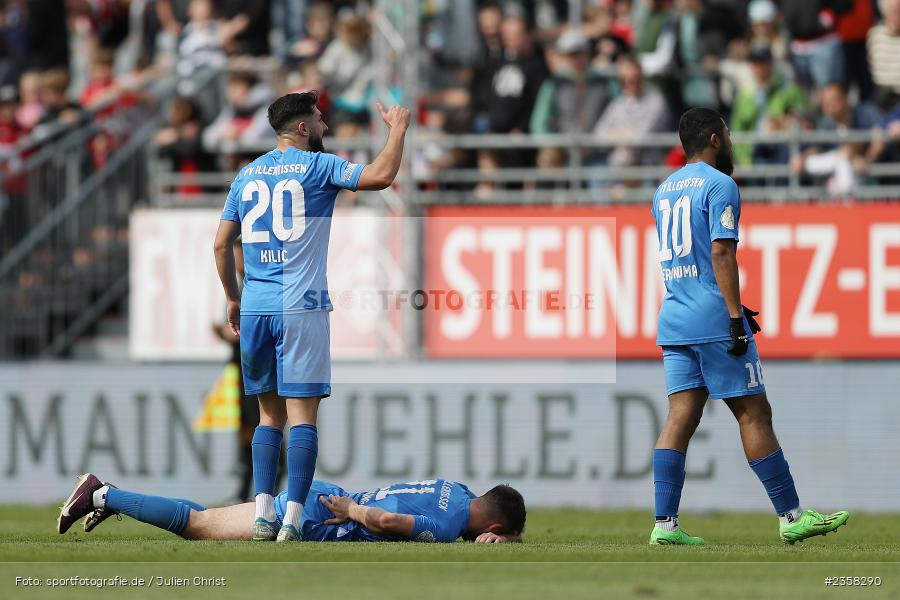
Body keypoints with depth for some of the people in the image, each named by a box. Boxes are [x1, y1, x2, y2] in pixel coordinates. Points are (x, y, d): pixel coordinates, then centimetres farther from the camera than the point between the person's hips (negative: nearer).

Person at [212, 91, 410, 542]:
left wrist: (233, 299, 25)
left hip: (255, 308, 5)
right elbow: (381, 176, -14)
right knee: (302, 415, -6)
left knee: (270, 414, 12)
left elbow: (221, 243, 14)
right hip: (301, 308, -5)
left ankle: (263, 514, 1)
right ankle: (293, 519, -14)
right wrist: (398, 129, 1)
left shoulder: (247, 175, 14)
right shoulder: (317, 167, -2)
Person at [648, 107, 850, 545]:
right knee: (754, 414, -2)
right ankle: (791, 517, 1)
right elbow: (721, 253, -16)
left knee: (680, 418, 2)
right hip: (714, 317, -8)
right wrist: (735, 317, -17)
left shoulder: (664, 190, 18)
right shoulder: (719, 185, -7)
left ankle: (665, 523, -6)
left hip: (674, 318, 8)